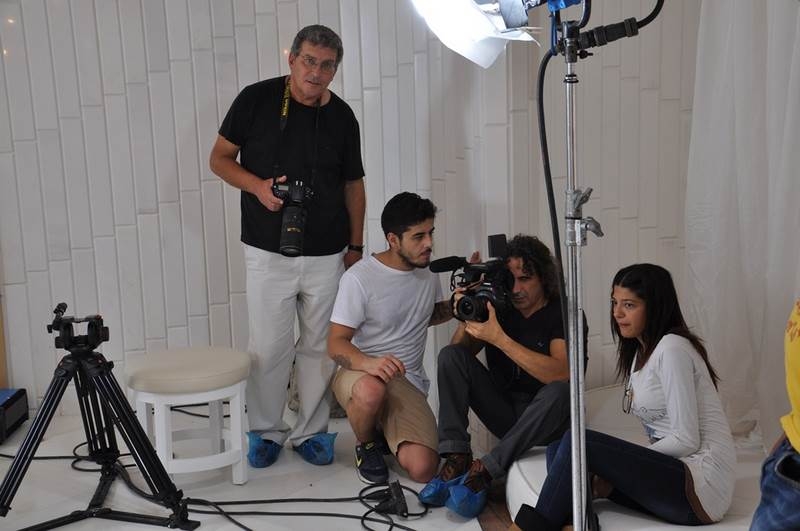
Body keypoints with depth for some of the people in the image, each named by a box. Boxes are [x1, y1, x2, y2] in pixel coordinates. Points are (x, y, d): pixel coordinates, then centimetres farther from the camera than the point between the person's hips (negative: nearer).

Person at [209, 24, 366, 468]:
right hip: (268, 253, -2)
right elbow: (220, 158, 1)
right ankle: (265, 430, 23)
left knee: (319, 347, 9)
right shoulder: (256, 99, -5)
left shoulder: (342, 117, 4)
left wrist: (356, 245, 10)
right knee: (269, 347, 4)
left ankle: (310, 431, 25)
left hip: (326, 254, 2)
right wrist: (257, 186, -17)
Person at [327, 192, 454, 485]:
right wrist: (368, 363, -37)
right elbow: (336, 344, -15)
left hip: (409, 382, 4)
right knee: (371, 390, -43)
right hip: (359, 373, -4)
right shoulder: (359, 277, -13)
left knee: (422, 469, -19)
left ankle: (384, 432, 17)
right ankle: (367, 445, -6)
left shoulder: (428, 272, 7)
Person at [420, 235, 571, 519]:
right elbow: (459, 353, 1)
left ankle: (485, 469, -31)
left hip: (545, 420, -4)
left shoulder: (562, 313, -12)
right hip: (504, 410, 4)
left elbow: (561, 375, -29)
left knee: (560, 391, -37)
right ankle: (457, 459, -22)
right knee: (451, 355, -13)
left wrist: (499, 339, -34)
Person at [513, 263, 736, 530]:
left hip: (703, 485, -9)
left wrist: (628, 460, -5)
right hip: (672, 472, 9)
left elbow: (686, 440, -16)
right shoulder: (640, 352, 16)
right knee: (559, 447, -5)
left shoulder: (672, 348, -12)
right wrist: (613, 470, -3)